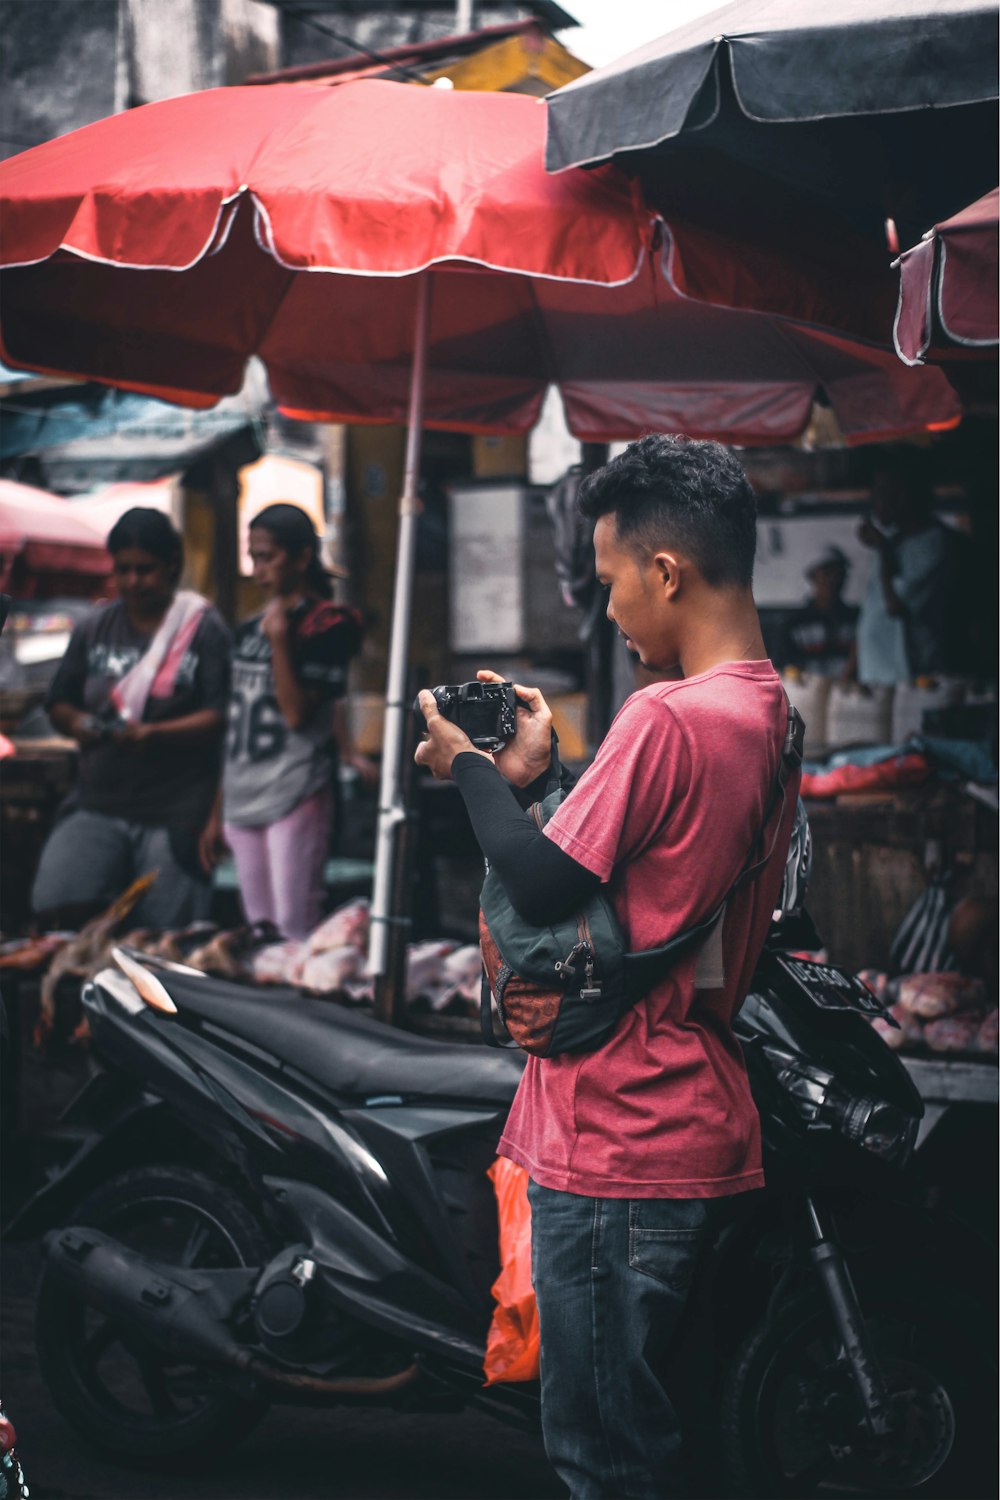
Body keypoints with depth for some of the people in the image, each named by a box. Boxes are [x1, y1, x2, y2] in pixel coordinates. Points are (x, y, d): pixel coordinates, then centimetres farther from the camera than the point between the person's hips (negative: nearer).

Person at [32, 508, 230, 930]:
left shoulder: (203, 629, -1)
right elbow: (59, 704, 17)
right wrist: (78, 724, -6)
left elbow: (221, 717, -8)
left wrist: (154, 734, -23)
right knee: (55, 907, -16)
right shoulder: (95, 629, 13)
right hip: (98, 804, 4)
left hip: (175, 813, -4)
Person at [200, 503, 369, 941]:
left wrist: (279, 638, -18)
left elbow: (297, 714, -15)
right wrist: (216, 814, 18)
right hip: (242, 799, 7)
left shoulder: (324, 625, -6)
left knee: (293, 934, -10)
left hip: (295, 797, -7)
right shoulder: (248, 630, 14)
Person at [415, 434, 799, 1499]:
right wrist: (531, 774, 4)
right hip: (701, 1131, 10)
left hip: (619, 1144, -10)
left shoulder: (667, 717, -21)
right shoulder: (766, 713, 10)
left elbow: (542, 889, -18)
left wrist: (468, 767, -4)